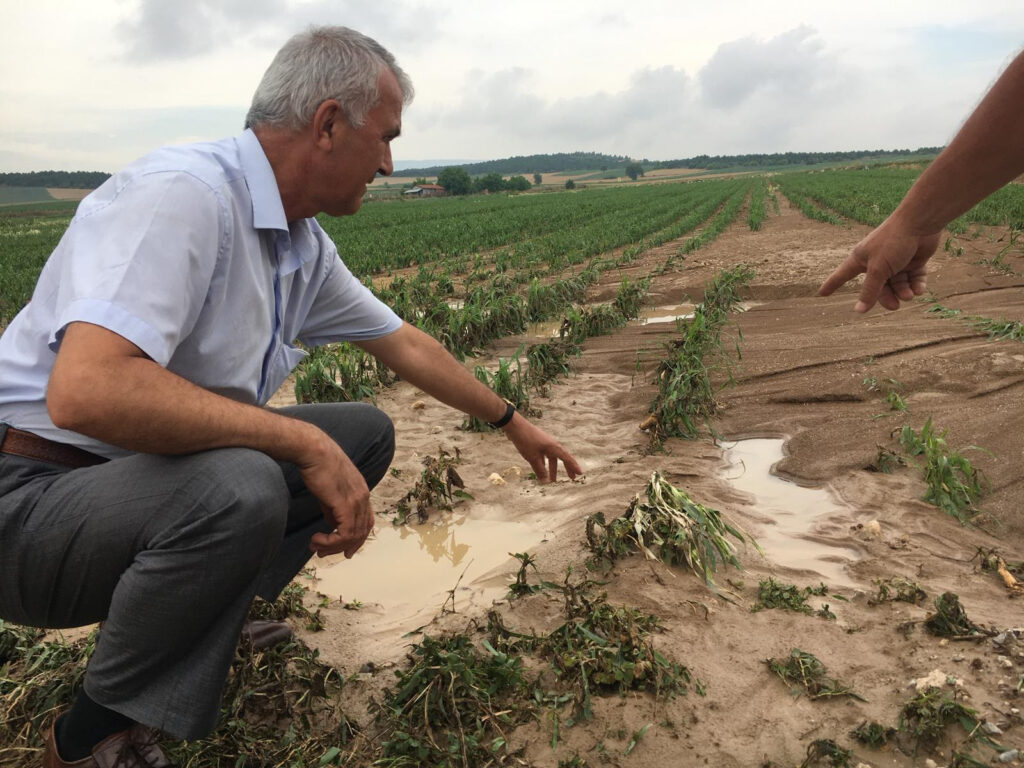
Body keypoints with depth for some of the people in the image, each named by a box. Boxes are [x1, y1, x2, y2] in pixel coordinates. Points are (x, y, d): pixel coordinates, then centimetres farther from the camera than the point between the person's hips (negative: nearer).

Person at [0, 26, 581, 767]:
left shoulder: (306, 247, 2)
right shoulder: (182, 193, -25)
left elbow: (407, 346, 14)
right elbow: (84, 392, -36)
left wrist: (513, 423, 22)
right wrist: (307, 443, -30)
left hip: (166, 481, 8)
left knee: (367, 432, 5)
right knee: (237, 486, -36)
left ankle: (217, 613, 11)